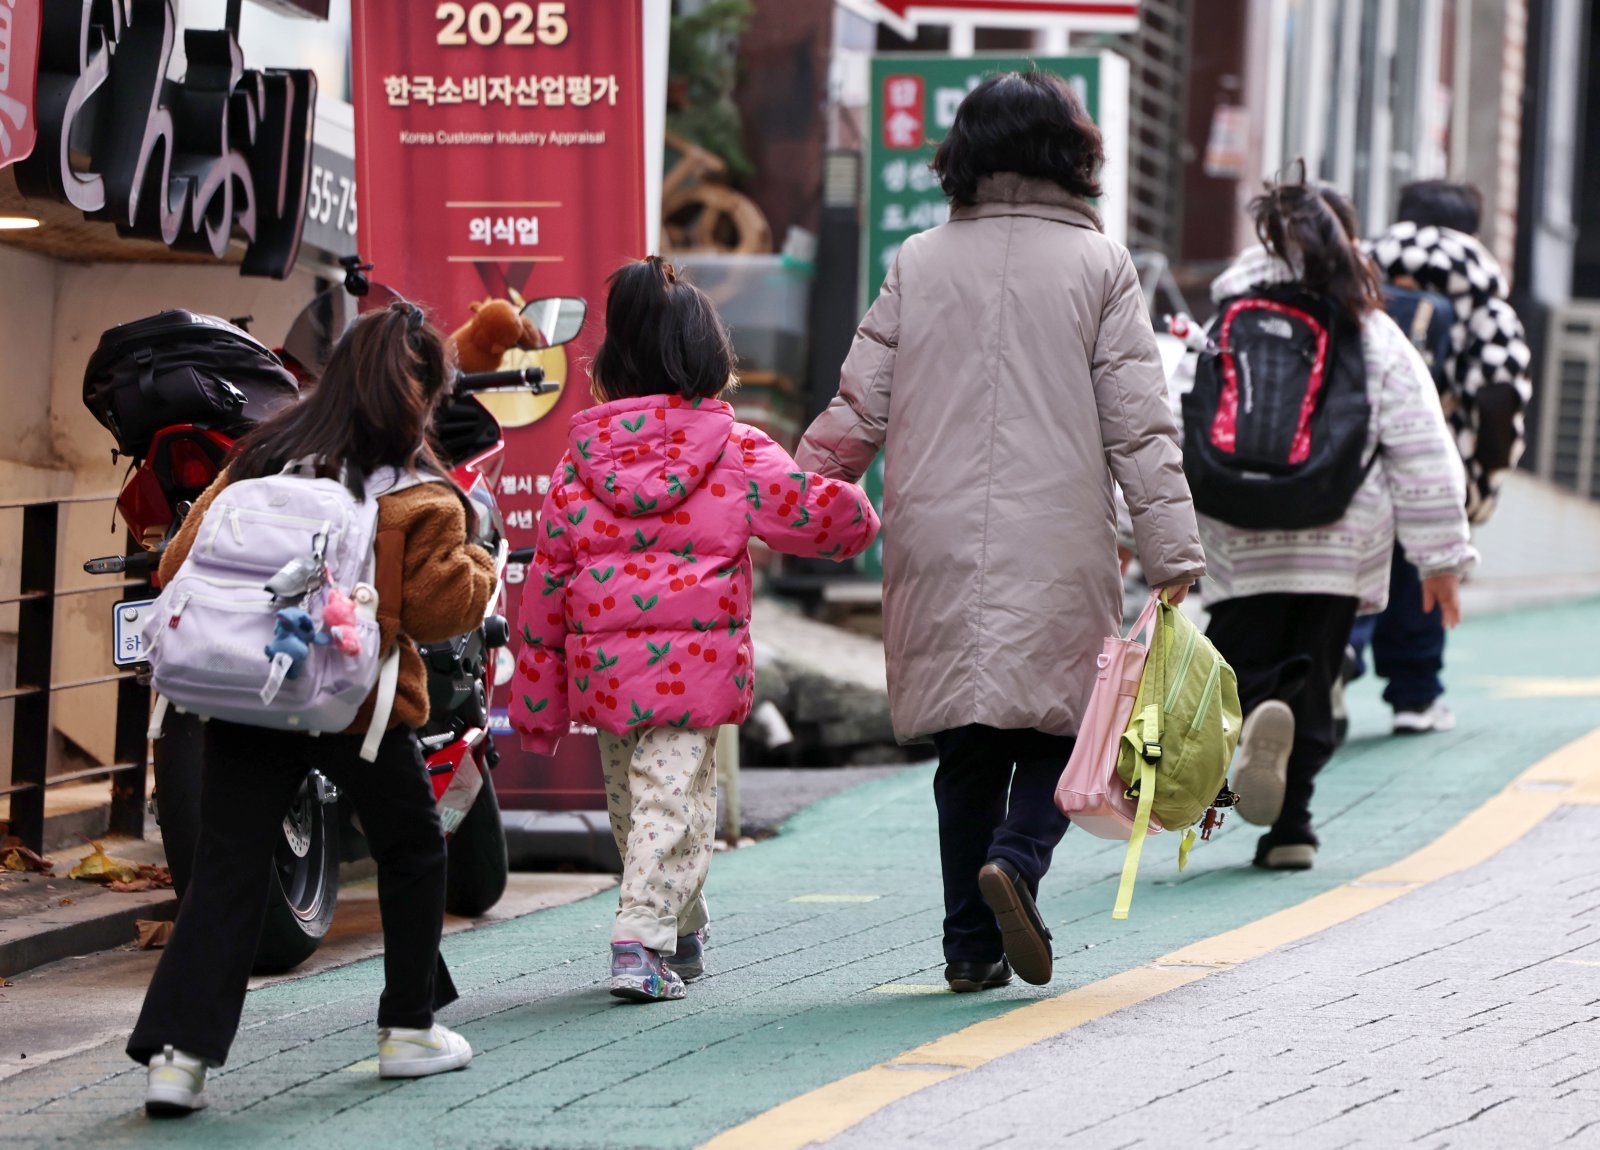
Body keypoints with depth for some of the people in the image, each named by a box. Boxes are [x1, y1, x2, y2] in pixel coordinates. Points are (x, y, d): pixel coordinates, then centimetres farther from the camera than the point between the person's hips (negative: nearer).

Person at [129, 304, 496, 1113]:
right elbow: (440, 605, -9)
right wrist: (479, 566, 11)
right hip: (360, 706, -3)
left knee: (227, 868, 2)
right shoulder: (419, 499, -8)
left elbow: (181, 568, 3)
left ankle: (177, 1052, -11)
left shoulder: (257, 464, 4)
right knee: (411, 849, 20)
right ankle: (408, 1029, 27)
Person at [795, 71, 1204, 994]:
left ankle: (972, 945, 9)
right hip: (1058, 547, -3)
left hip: (940, 545, 3)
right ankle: (1017, 856, -19)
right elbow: (1139, 424, -3)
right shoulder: (1098, 266, -1)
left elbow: (860, 408, 5)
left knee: (968, 744, 10)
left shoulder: (920, 263, 5)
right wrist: (1173, 552, -1)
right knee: (1059, 720, 8)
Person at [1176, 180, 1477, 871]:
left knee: (1240, 667, 5)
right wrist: (1443, 555, 6)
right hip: (1342, 547, 0)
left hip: (1242, 547, 0)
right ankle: (1290, 826, 0)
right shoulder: (1376, 340, 2)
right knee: (1312, 682, 9)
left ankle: (1257, 712, -31)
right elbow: (1422, 455, 1)